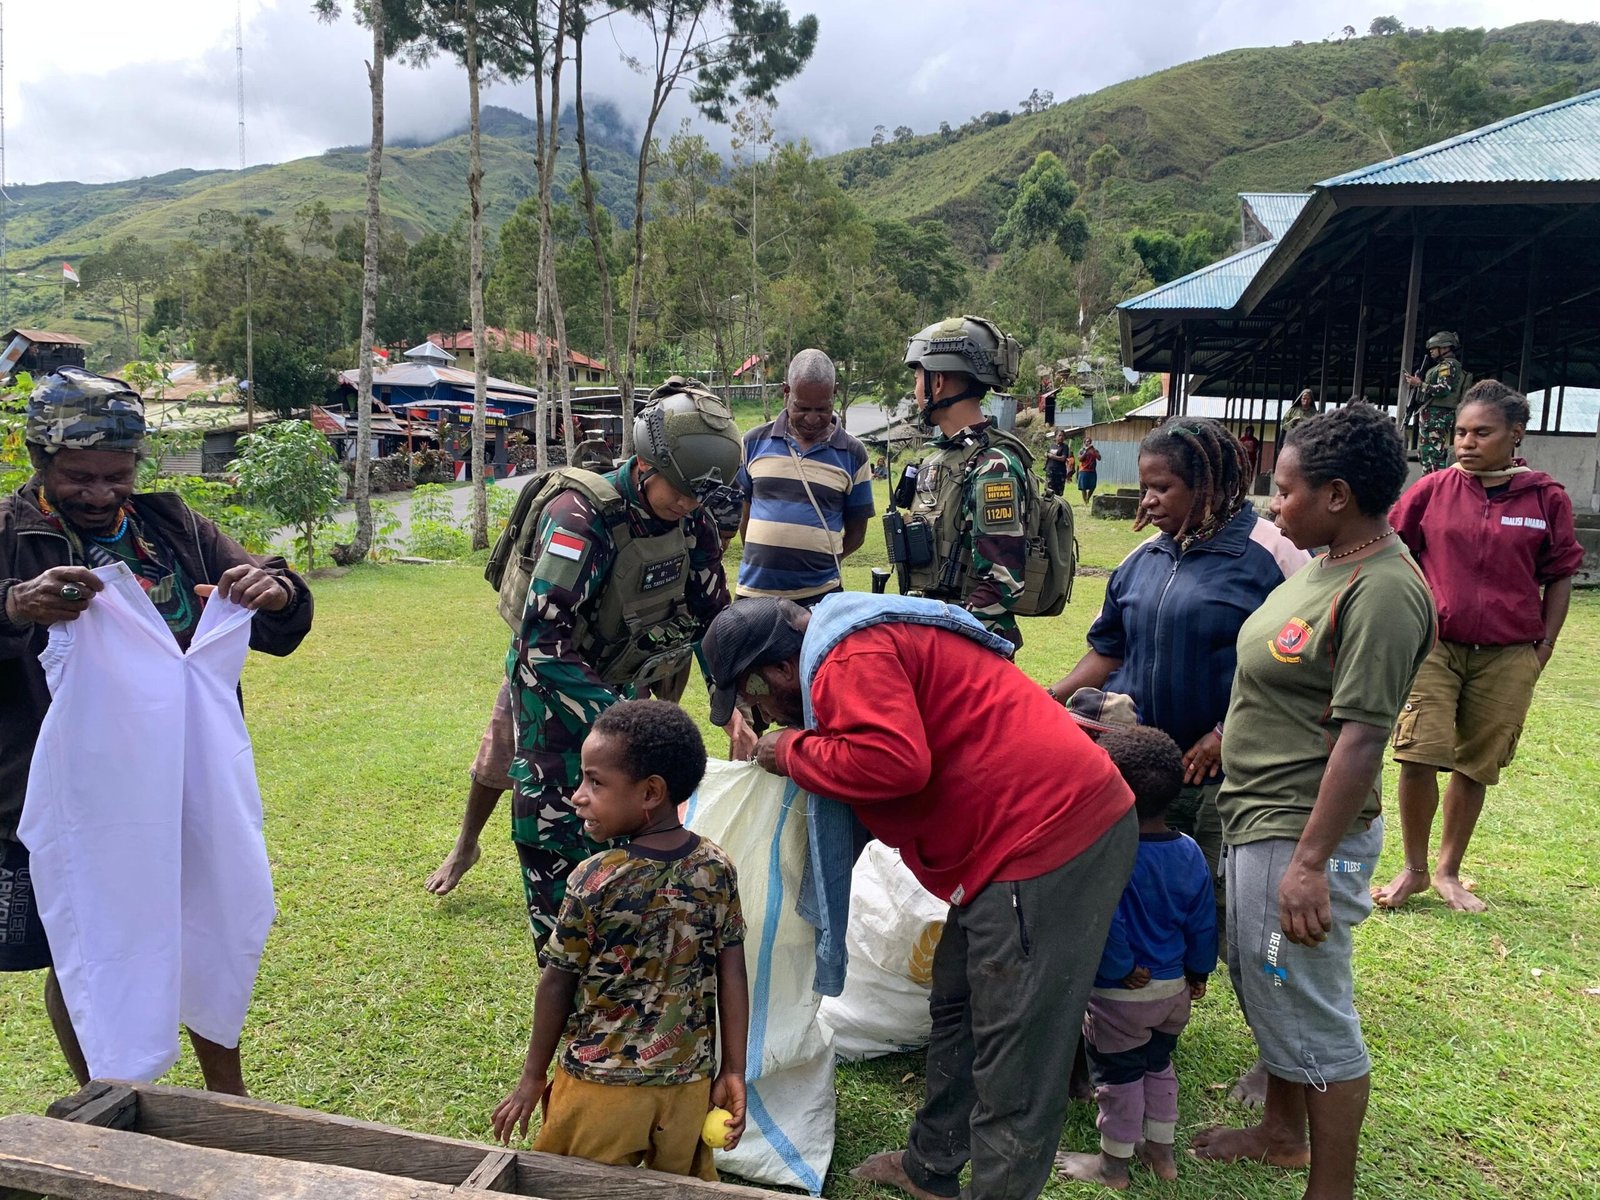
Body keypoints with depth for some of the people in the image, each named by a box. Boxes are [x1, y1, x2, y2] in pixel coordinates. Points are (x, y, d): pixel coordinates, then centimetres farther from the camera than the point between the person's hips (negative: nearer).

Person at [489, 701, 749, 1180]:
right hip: (689, 1081, 3)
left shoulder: (593, 882, -20)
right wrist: (734, 1070, 3)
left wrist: (533, 1076, 5)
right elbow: (732, 975, -6)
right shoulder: (716, 867, -10)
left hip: (601, 1086, -3)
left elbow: (557, 984, -9)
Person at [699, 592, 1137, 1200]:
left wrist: (790, 751, -11)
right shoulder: (867, 643, 19)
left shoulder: (850, 657, -14)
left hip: (1047, 835, -12)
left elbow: (892, 761, -26)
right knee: (957, 1006, 22)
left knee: (1015, 1051, -2)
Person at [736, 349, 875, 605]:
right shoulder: (755, 443, 5)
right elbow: (744, 513, 12)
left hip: (820, 595, -1)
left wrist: (819, 563, 3)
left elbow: (856, 531, 8)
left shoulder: (852, 454, 3)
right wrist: (759, 561, 9)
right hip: (754, 592, 1)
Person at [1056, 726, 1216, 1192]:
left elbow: (1105, 924, -32)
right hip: (1174, 989, 6)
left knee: (1118, 1076, 12)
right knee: (1158, 1065, 25)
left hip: (1120, 995, -6)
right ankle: (1161, 1151, 39)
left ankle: (1114, 1164, 28)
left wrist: (1121, 970, -16)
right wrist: (1198, 972, 15)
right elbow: (1203, 922, 2)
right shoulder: (1189, 852, -7)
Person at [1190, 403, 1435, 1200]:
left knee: (1313, 1014, 4)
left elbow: (1361, 738, -25)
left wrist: (1309, 862, -25)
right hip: (1255, 813, 10)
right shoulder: (1324, 562, 7)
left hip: (1302, 829, -10)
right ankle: (1281, 1132, 44)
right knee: (1265, 987, 24)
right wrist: (1226, 740, 20)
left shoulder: (1382, 591, -22)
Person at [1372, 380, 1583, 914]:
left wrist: (1544, 648, 3)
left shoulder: (1547, 498, -1)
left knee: (1475, 767, 9)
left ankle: (1448, 871, 26)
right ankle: (1413, 869, 11)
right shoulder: (1433, 489, -2)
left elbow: (1559, 579, 6)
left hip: (1508, 655, 1)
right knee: (1419, 756, -9)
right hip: (1434, 645, -1)